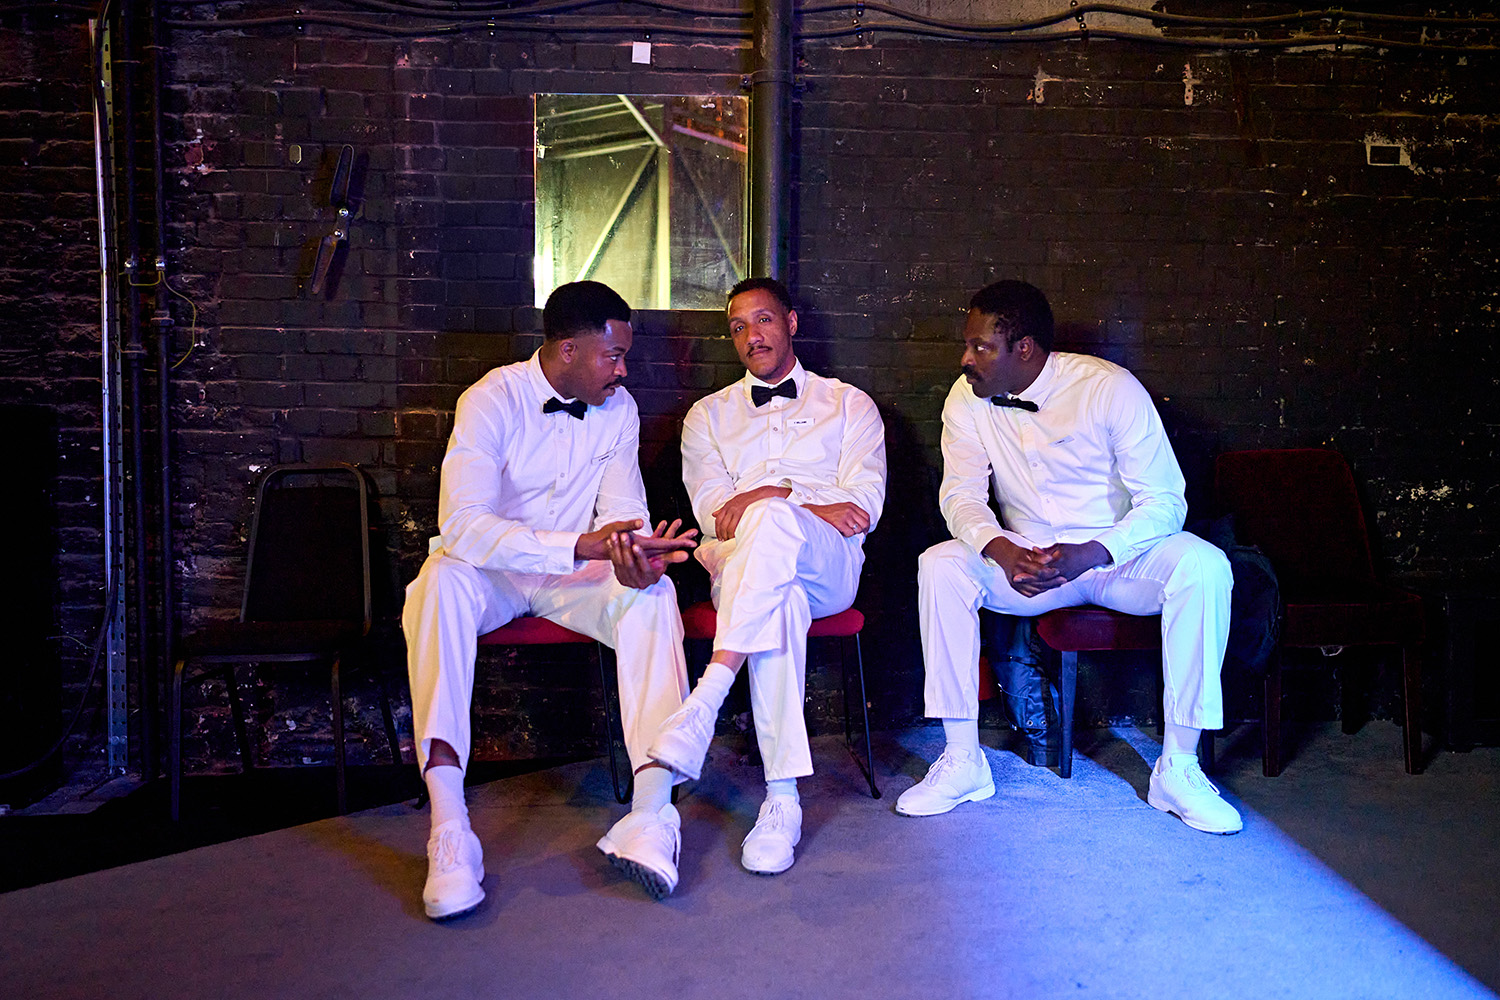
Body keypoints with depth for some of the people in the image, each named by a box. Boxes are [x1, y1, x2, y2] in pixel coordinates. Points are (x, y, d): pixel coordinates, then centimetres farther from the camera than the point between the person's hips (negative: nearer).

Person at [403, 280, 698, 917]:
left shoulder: (619, 409, -2)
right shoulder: (493, 399, -17)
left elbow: (622, 512, -6)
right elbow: (462, 524, -30)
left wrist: (634, 556, -32)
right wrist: (584, 545, -40)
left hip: (577, 575, 3)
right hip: (494, 570, -3)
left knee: (653, 592, -27)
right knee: (444, 577, -36)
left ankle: (652, 810, -37)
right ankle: (449, 830, -41)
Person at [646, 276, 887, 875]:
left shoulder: (849, 405, 23)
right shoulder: (708, 415, 26)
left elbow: (864, 502, 7)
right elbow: (713, 511, 9)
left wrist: (769, 498, -8)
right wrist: (815, 505, -6)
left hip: (828, 564, -1)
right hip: (736, 566, 1)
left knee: (771, 521, -40)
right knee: (780, 600, -40)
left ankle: (704, 702, -46)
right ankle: (782, 797, -43)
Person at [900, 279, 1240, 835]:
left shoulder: (1110, 388, -15)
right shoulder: (967, 399, -4)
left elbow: (1165, 501, -17)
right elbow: (961, 494, -7)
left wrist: (1088, 555, -34)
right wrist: (1001, 551, -29)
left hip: (1121, 554, -2)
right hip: (1025, 559, 2)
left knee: (1204, 567, -31)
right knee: (939, 566, -25)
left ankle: (1177, 768, -21)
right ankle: (962, 762, -17)